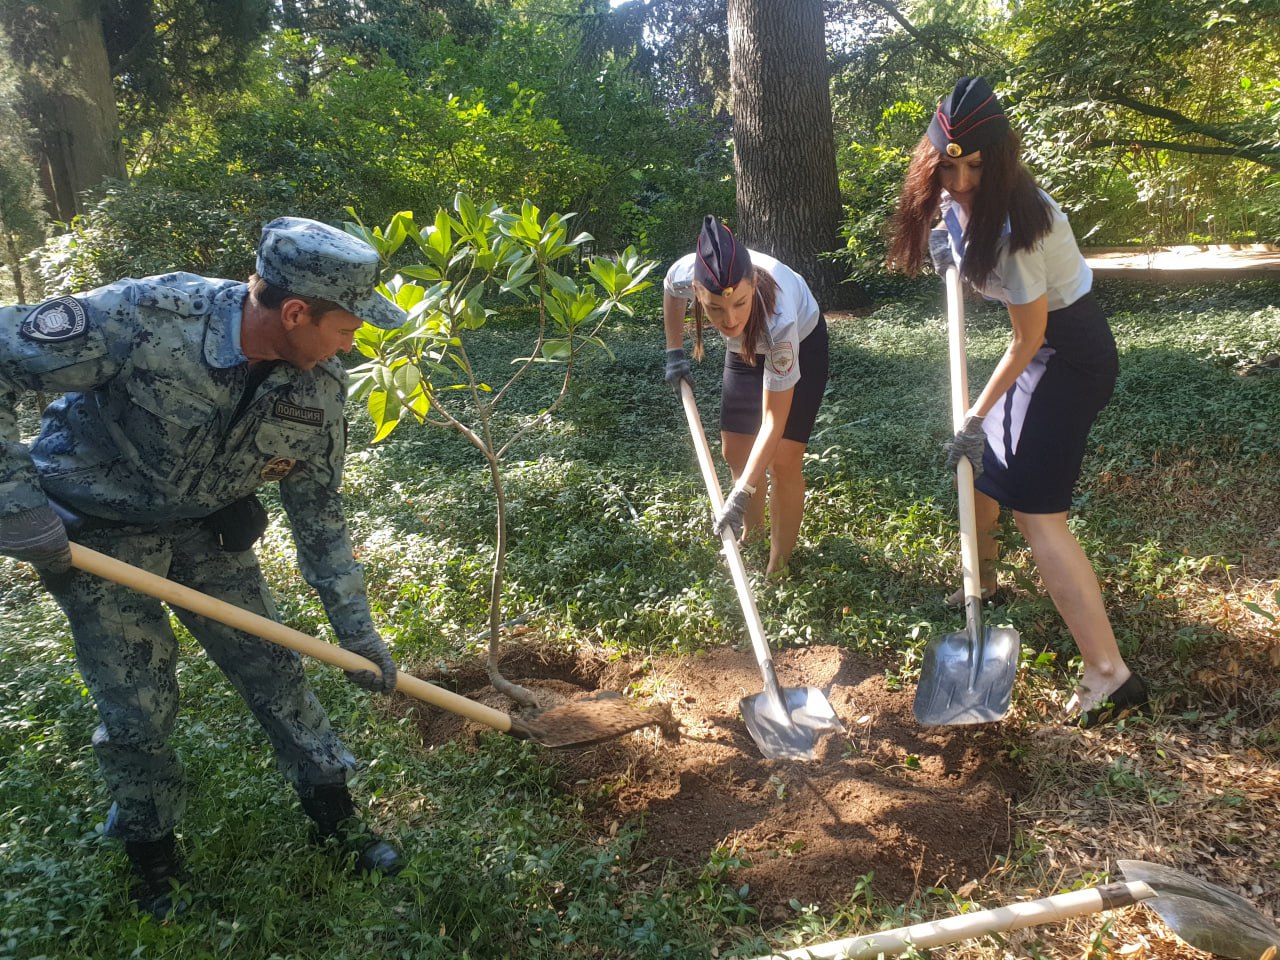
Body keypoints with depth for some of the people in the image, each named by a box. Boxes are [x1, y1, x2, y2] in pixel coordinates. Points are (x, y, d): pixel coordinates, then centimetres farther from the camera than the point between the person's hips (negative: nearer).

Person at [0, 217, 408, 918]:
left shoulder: (318, 390, -17)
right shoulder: (146, 317, -34)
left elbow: (319, 516, -6)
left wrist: (356, 631, -2)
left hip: (205, 524, 4)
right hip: (96, 530, -3)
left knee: (271, 666, 7)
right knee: (137, 701, 2)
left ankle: (335, 818, 27)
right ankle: (150, 848, 31)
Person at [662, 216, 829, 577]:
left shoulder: (778, 317, -46)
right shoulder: (686, 273, -36)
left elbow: (774, 419, -38)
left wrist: (740, 495, -40)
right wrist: (674, 353, -2)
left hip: (800, 343, -4)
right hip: (745, 348, 5)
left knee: (783, 459, -10)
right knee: (735, 452, 8)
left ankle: (778, 566, 6)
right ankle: (750, 534, 32)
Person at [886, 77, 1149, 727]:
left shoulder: (1011, 223, -29)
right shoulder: (957, 200, -5)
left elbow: (1028, 339, -22)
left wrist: (976, 417, -17)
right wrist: (949, 248, -3)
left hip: (1070, 355, -9)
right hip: (1043, 346, 9)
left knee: (1034, 511, -14)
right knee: (979, 465, 18)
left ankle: (1109, 674, -10)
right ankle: (982, 584, 40)